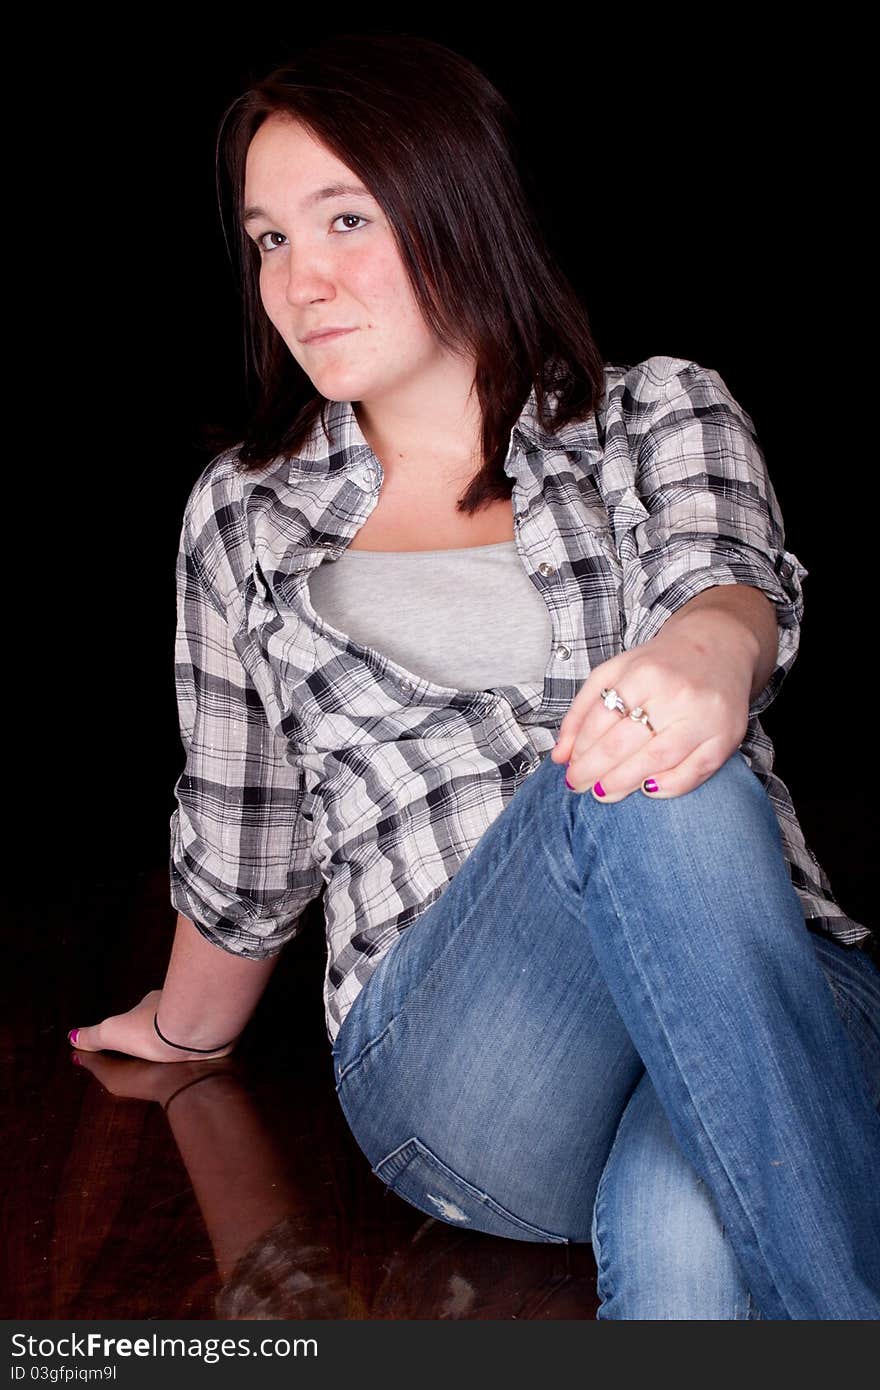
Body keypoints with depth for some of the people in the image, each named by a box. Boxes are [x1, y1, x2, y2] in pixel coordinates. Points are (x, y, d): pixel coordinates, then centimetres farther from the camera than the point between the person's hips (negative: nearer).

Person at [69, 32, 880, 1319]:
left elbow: (731, 572, -12)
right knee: (654, 796, -34)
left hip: (769, 1001, 0)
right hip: (446, 1067, 1)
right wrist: (186, 1033, 35)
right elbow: (239, 854, 26)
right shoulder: (245, 515, 16)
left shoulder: (662, 413, 13)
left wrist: (705, 655, -36)